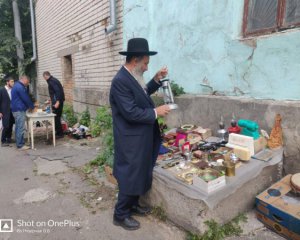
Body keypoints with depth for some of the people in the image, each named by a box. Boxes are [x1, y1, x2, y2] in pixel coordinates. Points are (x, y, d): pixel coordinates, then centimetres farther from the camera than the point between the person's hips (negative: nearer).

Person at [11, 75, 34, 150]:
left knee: (18, 127, 14)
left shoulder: (17, 85, 17)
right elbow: (26, 99, -15)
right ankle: (20, 145, -2)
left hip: (17, 109, 11)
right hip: (19, 110, -11)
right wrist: (32, 107, -1)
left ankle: (19, 143, 21)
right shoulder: (20, 87, -17)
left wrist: (29, 106, 16)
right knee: (21, 128, -7)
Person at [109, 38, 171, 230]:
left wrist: (157, 80, 10)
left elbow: (143, 94, 22)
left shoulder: (133, 77, 7)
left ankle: (133, 205, 40)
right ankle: (121, 215, 24)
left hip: (141, 138, 10)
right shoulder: (120, 81, -23)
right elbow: (131, 113, -27)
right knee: (130, 176, 4)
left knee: (139, 173, 21)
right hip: (131, 140, -10)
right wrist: (156, 112, -17)